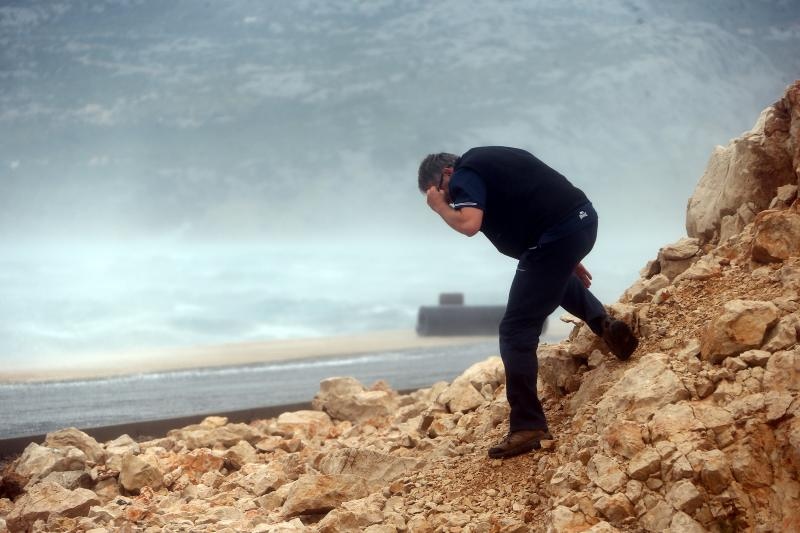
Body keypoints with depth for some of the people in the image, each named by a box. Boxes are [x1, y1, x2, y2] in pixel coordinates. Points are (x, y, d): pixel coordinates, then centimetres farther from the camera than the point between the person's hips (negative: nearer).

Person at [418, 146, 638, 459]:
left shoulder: (465, 175, -3)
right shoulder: (489, 161, 25)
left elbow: (469, 225, -22)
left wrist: (440, 207, -1)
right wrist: (569, 258, 32)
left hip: (557, 235, -9)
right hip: (583, 219, 10)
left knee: (516, 331, -2)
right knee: (554, 275, 43)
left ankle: (527, 428, -2)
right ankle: (604, 324, 22)